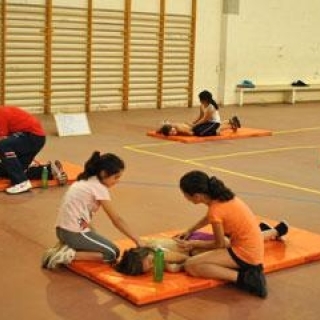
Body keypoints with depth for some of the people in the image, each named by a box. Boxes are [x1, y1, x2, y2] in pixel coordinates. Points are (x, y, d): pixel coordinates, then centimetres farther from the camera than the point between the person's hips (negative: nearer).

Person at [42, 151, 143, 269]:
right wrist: (137, 240, -7)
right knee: (113, 253, 1)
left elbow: (83, 214, 10)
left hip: (63, 230, 9)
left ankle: (65, 246, 9)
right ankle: (69, 255, -9)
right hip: (74, 233, -9)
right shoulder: (99, 188, -13)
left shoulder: (85, 181, 12)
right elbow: (116, 220, -12)